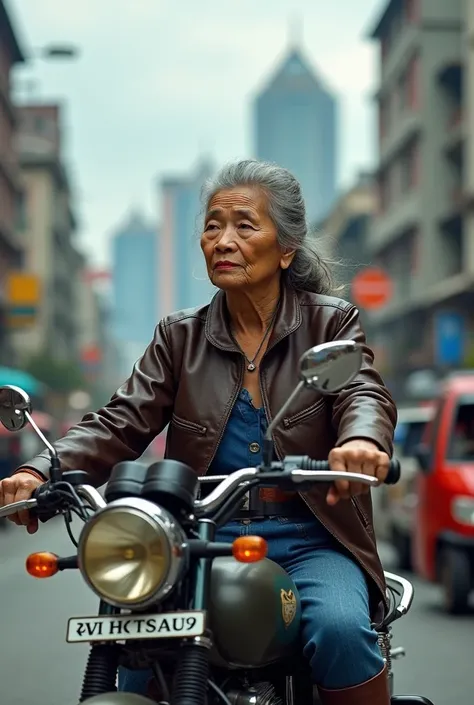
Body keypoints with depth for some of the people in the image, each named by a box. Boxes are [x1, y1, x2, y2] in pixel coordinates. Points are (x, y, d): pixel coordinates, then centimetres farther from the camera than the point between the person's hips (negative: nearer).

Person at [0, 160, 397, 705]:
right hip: (206, 538, 2)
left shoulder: (330, 322, 5)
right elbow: (121, 423, 1)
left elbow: (364, 393, -13)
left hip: (309, 539, -1)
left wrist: (362, 438, -39)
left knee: (340, 630, -30)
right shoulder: (180, 337, 11)